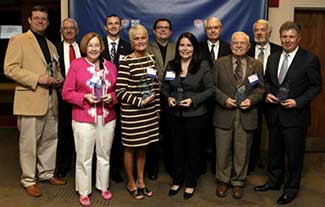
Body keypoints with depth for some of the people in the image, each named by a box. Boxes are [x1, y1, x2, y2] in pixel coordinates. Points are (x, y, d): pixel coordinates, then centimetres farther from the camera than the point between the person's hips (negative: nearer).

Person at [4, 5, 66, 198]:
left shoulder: (51, 45, 20)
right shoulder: (18, 40, -2)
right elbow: (10, 68, -11)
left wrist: (59, 79, 5)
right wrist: (37, 78, -18)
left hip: (51, 100, 7)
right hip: (30, 99, -7)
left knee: (50, 138, 13)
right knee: (29, 142, 0)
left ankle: (46, 173, 29)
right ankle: (28, 180, 13)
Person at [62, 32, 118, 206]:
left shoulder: (110, 66, 6)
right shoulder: (76, 64, -4)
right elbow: (66, 93, -5)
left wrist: (111, 97, -8)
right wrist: (85, 97, -18)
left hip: (107, 118, 4)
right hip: (84, 118, -3)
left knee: (104, 155, 15)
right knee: (84, 157, 5)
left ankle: (103, 186, 33)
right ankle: (83, 192, 22)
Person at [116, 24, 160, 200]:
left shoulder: (150, 59, 6)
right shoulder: (126, 62, -13)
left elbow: (155, 86, 11)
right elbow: (120, 91, -15)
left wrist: (157, 108, 10)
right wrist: (140, 102, -17)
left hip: (149, 112, 6)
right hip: (132, 113, -5)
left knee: (142, 147, 17)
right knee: (130, 148, 10)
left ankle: (140, 181, 32)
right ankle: (131, 183, 27)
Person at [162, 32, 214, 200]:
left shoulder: (203, 66, -6)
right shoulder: (171, 65, 4)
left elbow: (210, 89, -6)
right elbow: (164, 87, 11)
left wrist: (193, 100, -18)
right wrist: (168, 98, -9)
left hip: (195, 115, -3)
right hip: (174, 115, 3)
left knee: (192, 150, 11)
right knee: (176, 149, 14)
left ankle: (190, 183, 29)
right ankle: (177, 181, 32)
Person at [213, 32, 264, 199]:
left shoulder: (256, 65, 6)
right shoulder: (220, 63, 3)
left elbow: (261, 88, 6)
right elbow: (213, 86, 2)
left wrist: (251, 100, -12)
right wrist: (224, 99, -12)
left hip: (246, 115, 1)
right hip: (224, 114, 0)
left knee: (242, 151, 9)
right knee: (223, 150, 8)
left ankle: (238, 182, 27)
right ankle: (222, 181, 27)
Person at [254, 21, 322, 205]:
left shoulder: (310, 59, -9)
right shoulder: (273, 58, 7)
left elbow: (316, 86, -7)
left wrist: (298, 102, -18)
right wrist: (268, 94, -4)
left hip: (295, 115, -5)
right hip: (274, 114, 5)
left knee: (294, 154, 7)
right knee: (274, 151, 18)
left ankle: (292, 188, 26)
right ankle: (274, 181, 37)